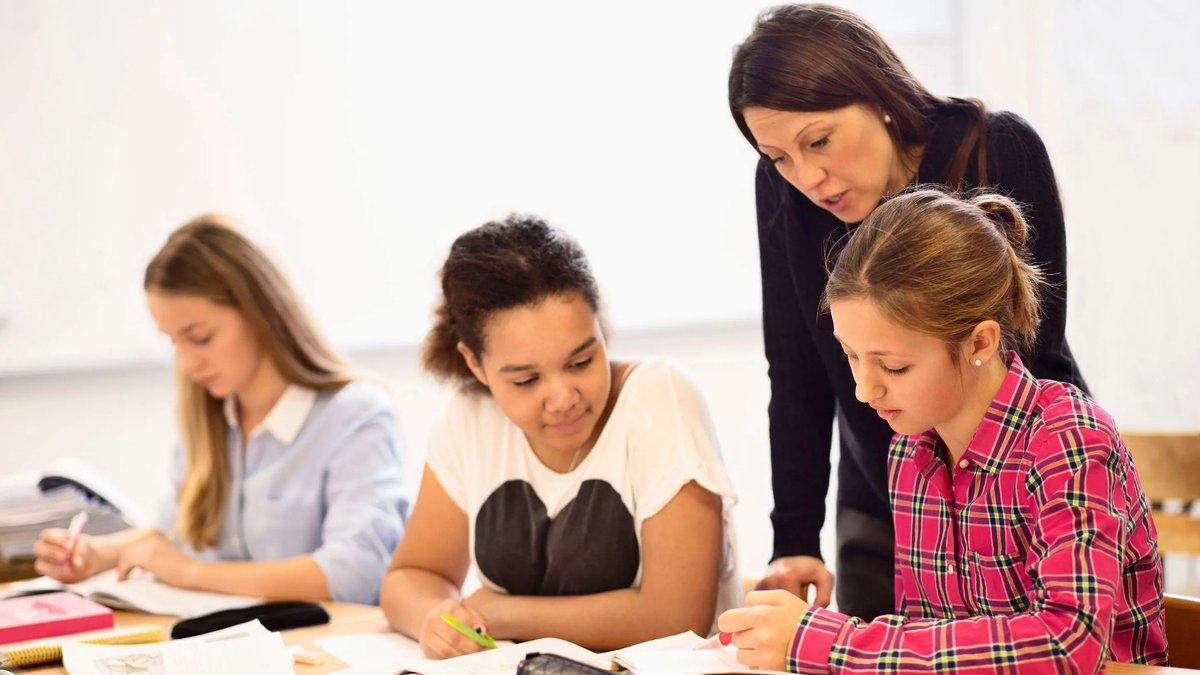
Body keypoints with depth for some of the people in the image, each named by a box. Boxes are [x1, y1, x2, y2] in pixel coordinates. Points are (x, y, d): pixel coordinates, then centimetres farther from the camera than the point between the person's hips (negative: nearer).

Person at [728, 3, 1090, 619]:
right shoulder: (783, 187, -11)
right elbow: (797, 375, -8)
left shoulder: (1000, 152, -20)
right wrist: (795, 539, -14)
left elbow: (1028, 356, -18)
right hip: (879, 515, 3)